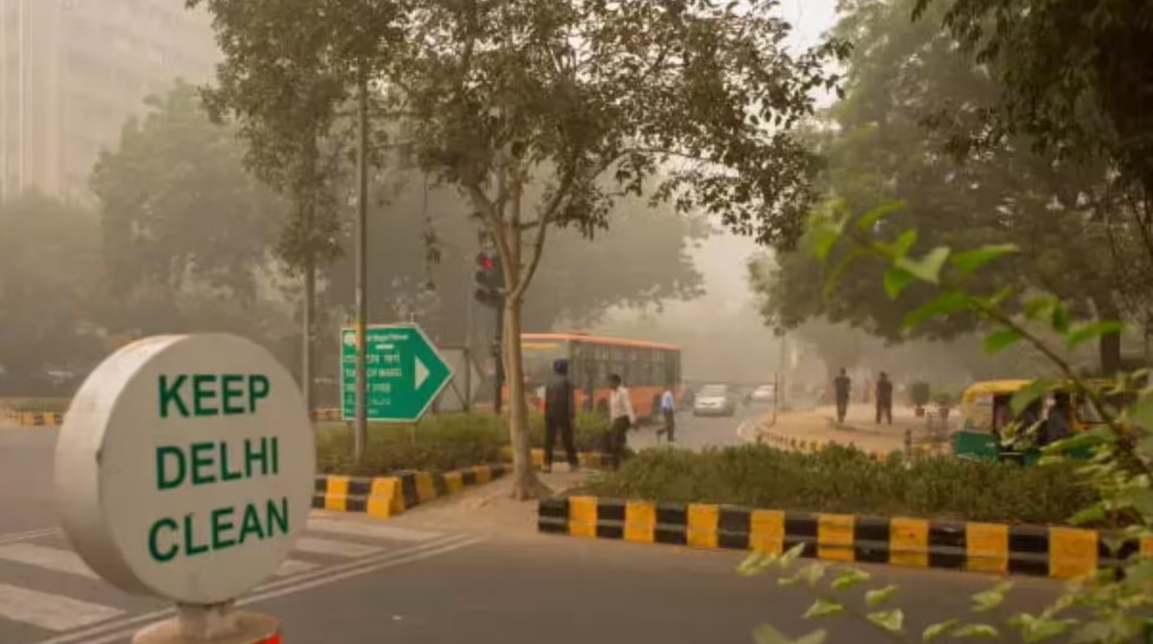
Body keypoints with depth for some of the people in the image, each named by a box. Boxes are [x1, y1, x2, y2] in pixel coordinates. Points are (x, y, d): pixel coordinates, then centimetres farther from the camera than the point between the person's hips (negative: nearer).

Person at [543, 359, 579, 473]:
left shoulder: (550, 383, 10)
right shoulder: (567, 383, -5)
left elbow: (546, 400, 8)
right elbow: (571, 400, -12)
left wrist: (547, 415, 12)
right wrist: (572, 416, -12)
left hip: (550, 414, 3)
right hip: (563, 414, -3)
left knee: (549, 440, 2)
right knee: (567, 439, 7)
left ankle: (547, 464, -6)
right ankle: (573, 463, 16)